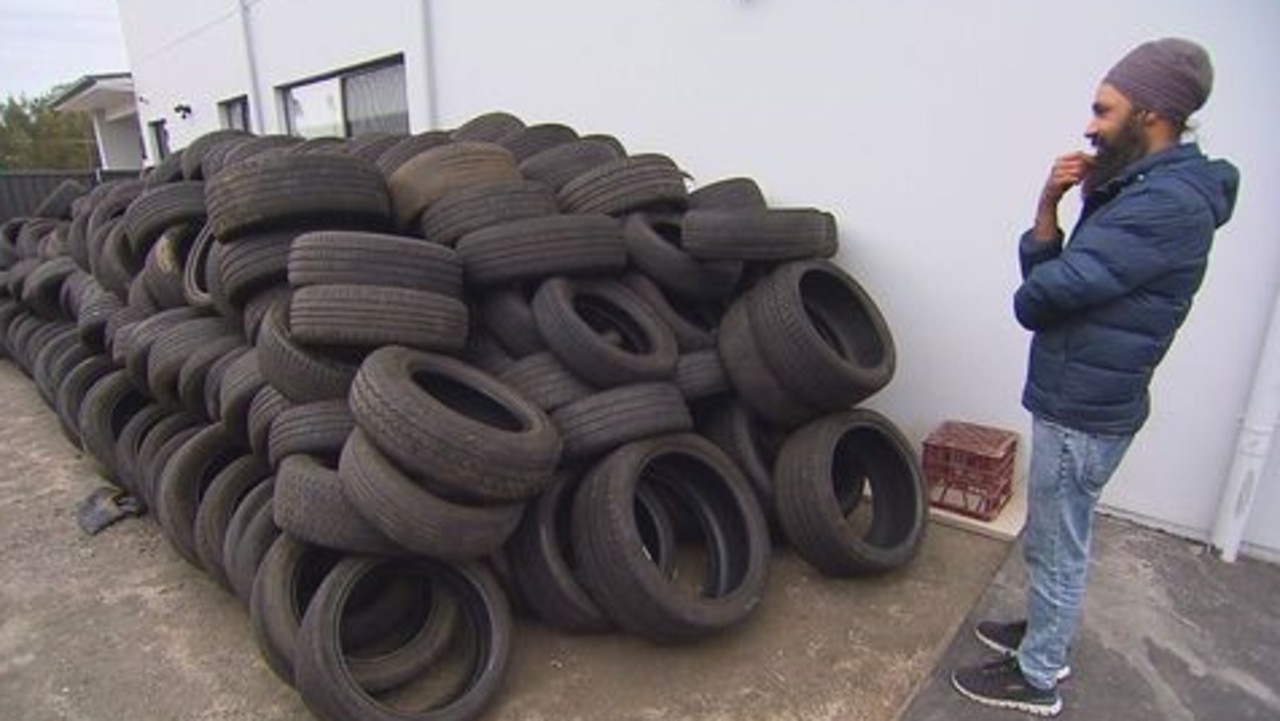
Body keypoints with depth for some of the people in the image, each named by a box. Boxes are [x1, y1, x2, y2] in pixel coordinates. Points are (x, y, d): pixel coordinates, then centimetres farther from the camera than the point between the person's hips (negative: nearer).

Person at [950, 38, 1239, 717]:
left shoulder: (1168, 203, -22)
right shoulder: (1142, 189, 12)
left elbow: (1039, 294, -25)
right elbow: (1051, 276, 6)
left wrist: (1035, 291, -2)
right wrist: (1048, 205, -7)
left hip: (1083, 412, -10)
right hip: (1077, 400, 10)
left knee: (1056, 552, 7)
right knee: (1051, 542, 24)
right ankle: (1043, 635, 44)